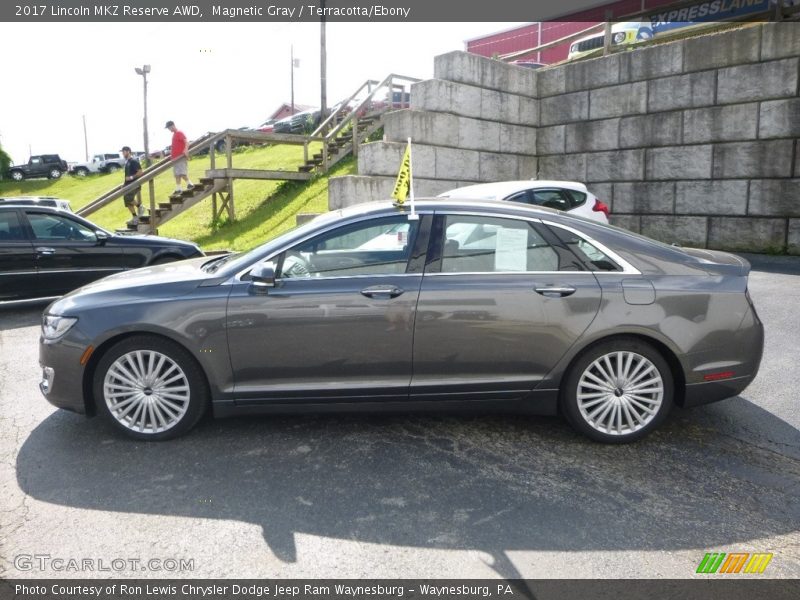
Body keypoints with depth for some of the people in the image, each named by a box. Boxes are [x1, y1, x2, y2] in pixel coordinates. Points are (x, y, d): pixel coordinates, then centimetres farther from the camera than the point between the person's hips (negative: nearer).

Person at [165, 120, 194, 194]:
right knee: (177, 174, 7)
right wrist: (172, 153, 26)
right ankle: (178, 189, 9)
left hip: (181, 157, -9)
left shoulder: (180, 133, -9)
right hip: (175, 157, 9)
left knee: (182, 173, -13)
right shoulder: (174, 134, 18)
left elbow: (186, 142, -22)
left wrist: (186, 150, -37)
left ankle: (189, 184, 4)